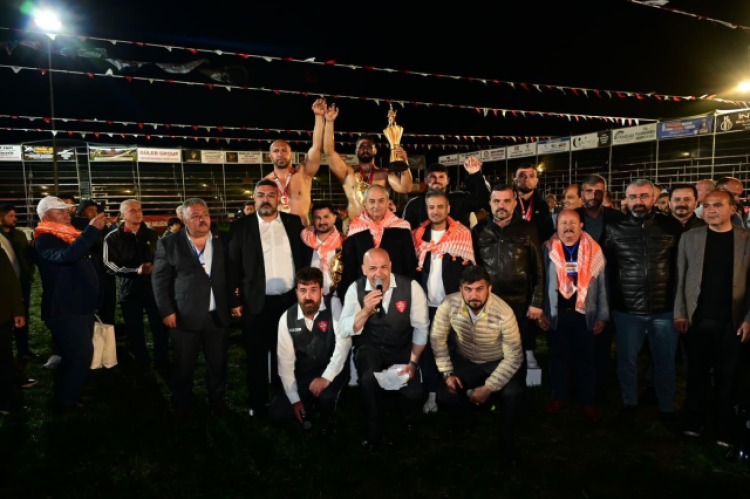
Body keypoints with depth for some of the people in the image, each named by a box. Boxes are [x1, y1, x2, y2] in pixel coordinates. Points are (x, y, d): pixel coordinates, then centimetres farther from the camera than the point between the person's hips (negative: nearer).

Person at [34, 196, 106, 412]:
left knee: (77, 355, 17)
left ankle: (68, 396, 31)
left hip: (81, 306, 10)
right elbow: (66, 256, -37)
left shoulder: (69, 235, 15)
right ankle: (65, 401, 4)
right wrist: (91, 230, -37)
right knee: (81, 354, -11)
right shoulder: (44, 240, -13)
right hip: (64, 309, -9)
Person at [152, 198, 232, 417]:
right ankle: (181, 403, 31)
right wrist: (166, 311, -6)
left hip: (218, 315, 2)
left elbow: (231, 274, 10)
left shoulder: (222, 242, 6)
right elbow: (159, 279, -1)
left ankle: (217, 398, 34)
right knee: (184, 365, 10)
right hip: (185, 316, -2)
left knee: (218, 362, 13)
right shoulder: (169, 244, -2)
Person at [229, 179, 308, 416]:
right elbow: (233, 265, -2)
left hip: (290, 299, 2)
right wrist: (235, 300, -6)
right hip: (256, 302, -2)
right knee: (257, 356, 9)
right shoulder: (241, 226, -2)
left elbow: (304, 257, 7)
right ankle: (256, 403, 26)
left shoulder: (293, 222, 4)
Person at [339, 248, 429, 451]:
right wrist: (365, 311, -33)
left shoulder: (411, 287, -14)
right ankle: (374, 431, -3)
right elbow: (345, 331, -16)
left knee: (414, 394, -18)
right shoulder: (356, 289, -10)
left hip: (402, 349, 0)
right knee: (369, 379, -31)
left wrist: (413, 362, -11)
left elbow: (421, 328, -6)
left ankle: (407, 419, 22)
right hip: (370, 348, 0)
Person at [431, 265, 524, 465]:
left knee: (514, 394, -28)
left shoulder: (503, 312, -31)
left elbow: (514, 357, -24)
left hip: (499, 362, -2)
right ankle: (464, 426, 17)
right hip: (465, 360, 2)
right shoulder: (449, 305, -26)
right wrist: (447, 373, -14)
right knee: (445, 396, -18)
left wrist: (488, 388, -26)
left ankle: (506, 438, 2)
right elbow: (437, 339, -10)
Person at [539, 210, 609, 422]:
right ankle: (559, 397, 29)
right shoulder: (547, 250, -2)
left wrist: (602, 315, -1)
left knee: (586, 359, 11)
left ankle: (587, 401, 25)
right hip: (555, 314, 0)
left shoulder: (593, 250, -1)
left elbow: (601, 285, 2)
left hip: (584, 314, 0)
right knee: (558, 357, 13)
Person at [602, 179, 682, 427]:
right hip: (626, 309, 0)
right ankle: (629, 403, 33)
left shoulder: (672, 226, -2)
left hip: (664, 308, 0)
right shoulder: (614, 229, -3)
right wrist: (610, 300, 3)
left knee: (665, 361, 13)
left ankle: (666, 408, 32)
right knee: (627, 359, 13)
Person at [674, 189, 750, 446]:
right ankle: (695, 422, 25)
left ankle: (724, 430, 22)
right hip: (698, 320, 1)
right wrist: (680, 313, -4)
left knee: (726, 377, 9)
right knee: (697, 374, 11)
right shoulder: (689, 237, 3)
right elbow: (680, 278, 2)